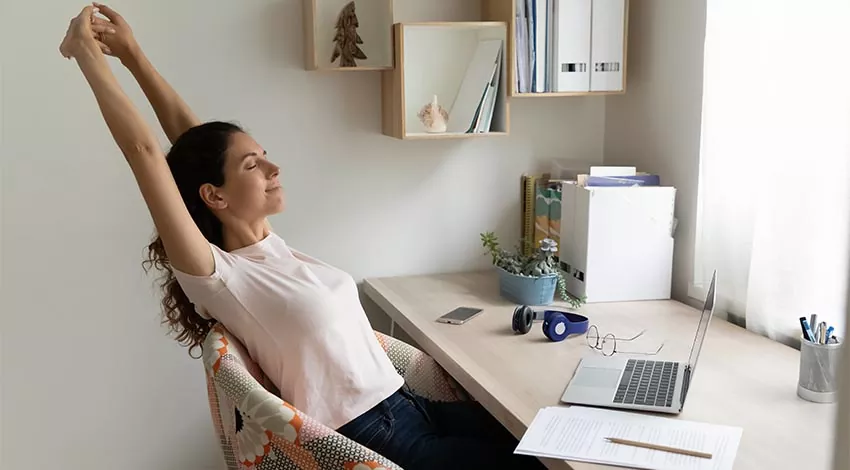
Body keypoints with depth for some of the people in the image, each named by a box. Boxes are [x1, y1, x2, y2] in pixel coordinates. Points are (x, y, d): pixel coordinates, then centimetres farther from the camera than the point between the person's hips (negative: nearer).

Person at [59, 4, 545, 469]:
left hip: (409, 404, 8)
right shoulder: (221, 277, -15)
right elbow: (144, 152, -21)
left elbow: (193, 134, 6)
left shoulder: (270, 245, 6)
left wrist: (135, 54, 7)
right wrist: (90, 55, -14)